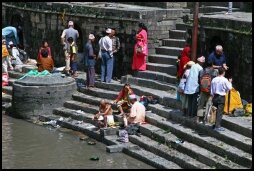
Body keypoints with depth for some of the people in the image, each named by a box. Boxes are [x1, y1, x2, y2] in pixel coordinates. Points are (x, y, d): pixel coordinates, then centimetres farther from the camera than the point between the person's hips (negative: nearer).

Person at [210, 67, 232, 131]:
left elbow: (211, 90, 5)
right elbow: (229, 88, -6)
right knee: (220, 112, -3)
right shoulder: (225, 80, -13)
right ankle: (217, 126, -5)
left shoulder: (214, 79, 1)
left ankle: (215, 124, 21)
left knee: (216, 111, 15)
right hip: (221, 97, -5)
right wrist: (230, 82, 10)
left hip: (215, 97, 5)